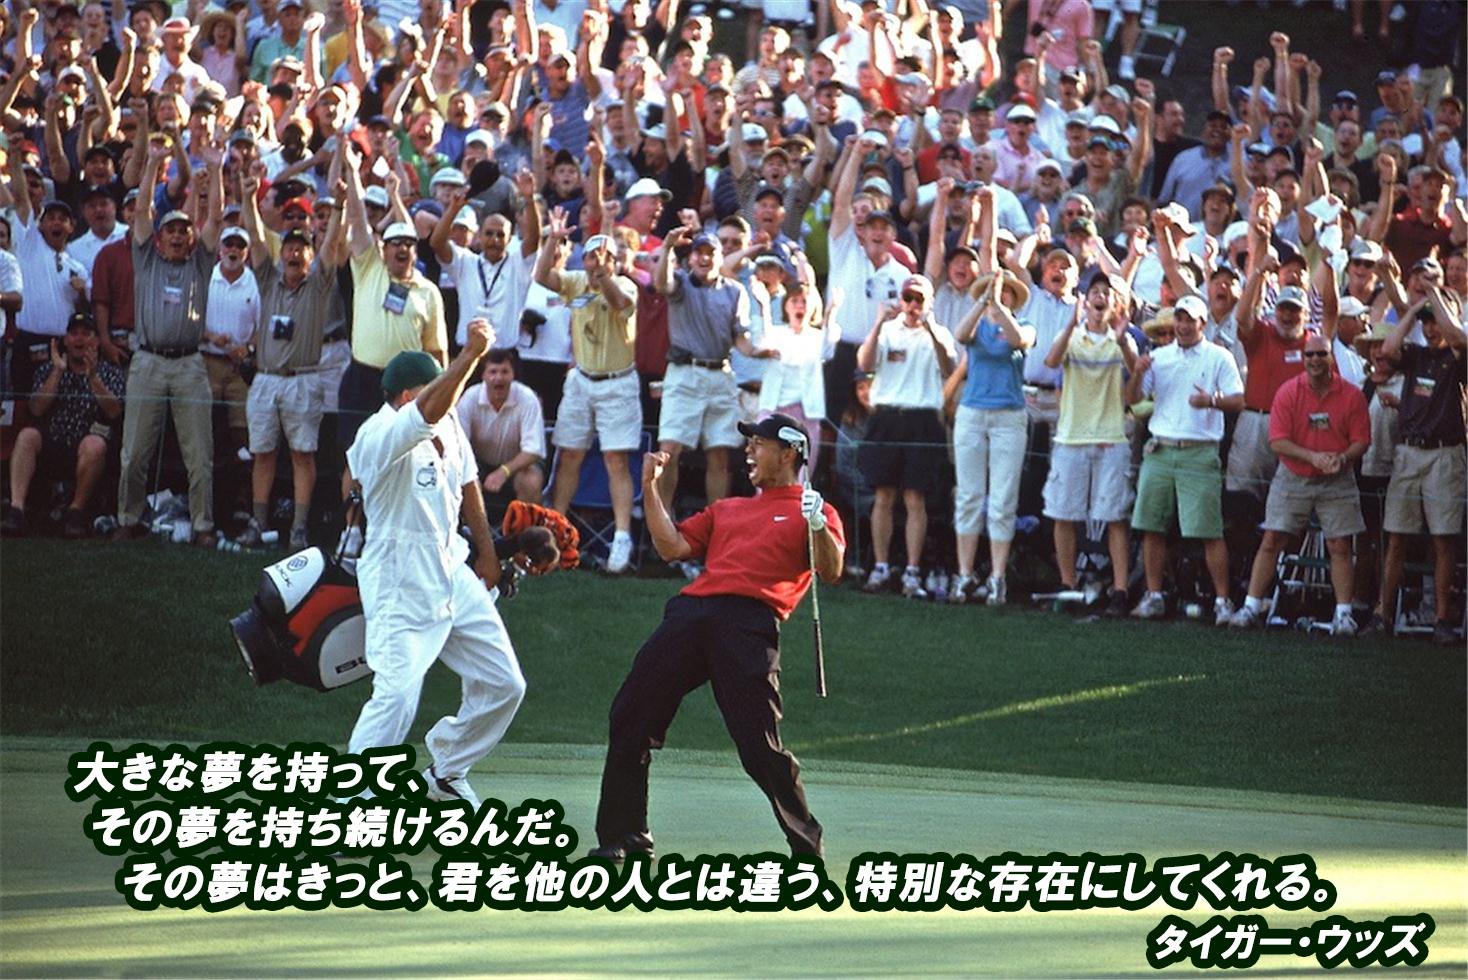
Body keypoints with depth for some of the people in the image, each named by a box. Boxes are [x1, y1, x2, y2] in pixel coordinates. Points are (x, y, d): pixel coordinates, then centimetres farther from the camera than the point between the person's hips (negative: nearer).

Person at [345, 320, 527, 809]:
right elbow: (428, 410, -40)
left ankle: (445, 772, 29)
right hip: (401, 586, -9)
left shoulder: (446, 423, 5)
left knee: (504, 683, 11)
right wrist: (471, 354, -43)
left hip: (453, 576, 9)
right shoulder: (380, 435, -21)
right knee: (397, 692, -22)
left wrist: (486, 551, 25)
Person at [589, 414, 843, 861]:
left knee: (760, 745, -15)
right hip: (691, 611, 6)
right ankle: (625, 837, 11)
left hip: (750, 619, -6)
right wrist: (650, 490, 18)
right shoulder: (727, 509, 32)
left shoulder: (812, 512, 15)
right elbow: (672, 547, 21)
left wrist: (817, 527, -17)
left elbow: (831, 571, 0)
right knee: (630, 716, 2)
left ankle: (807, 849, -4)